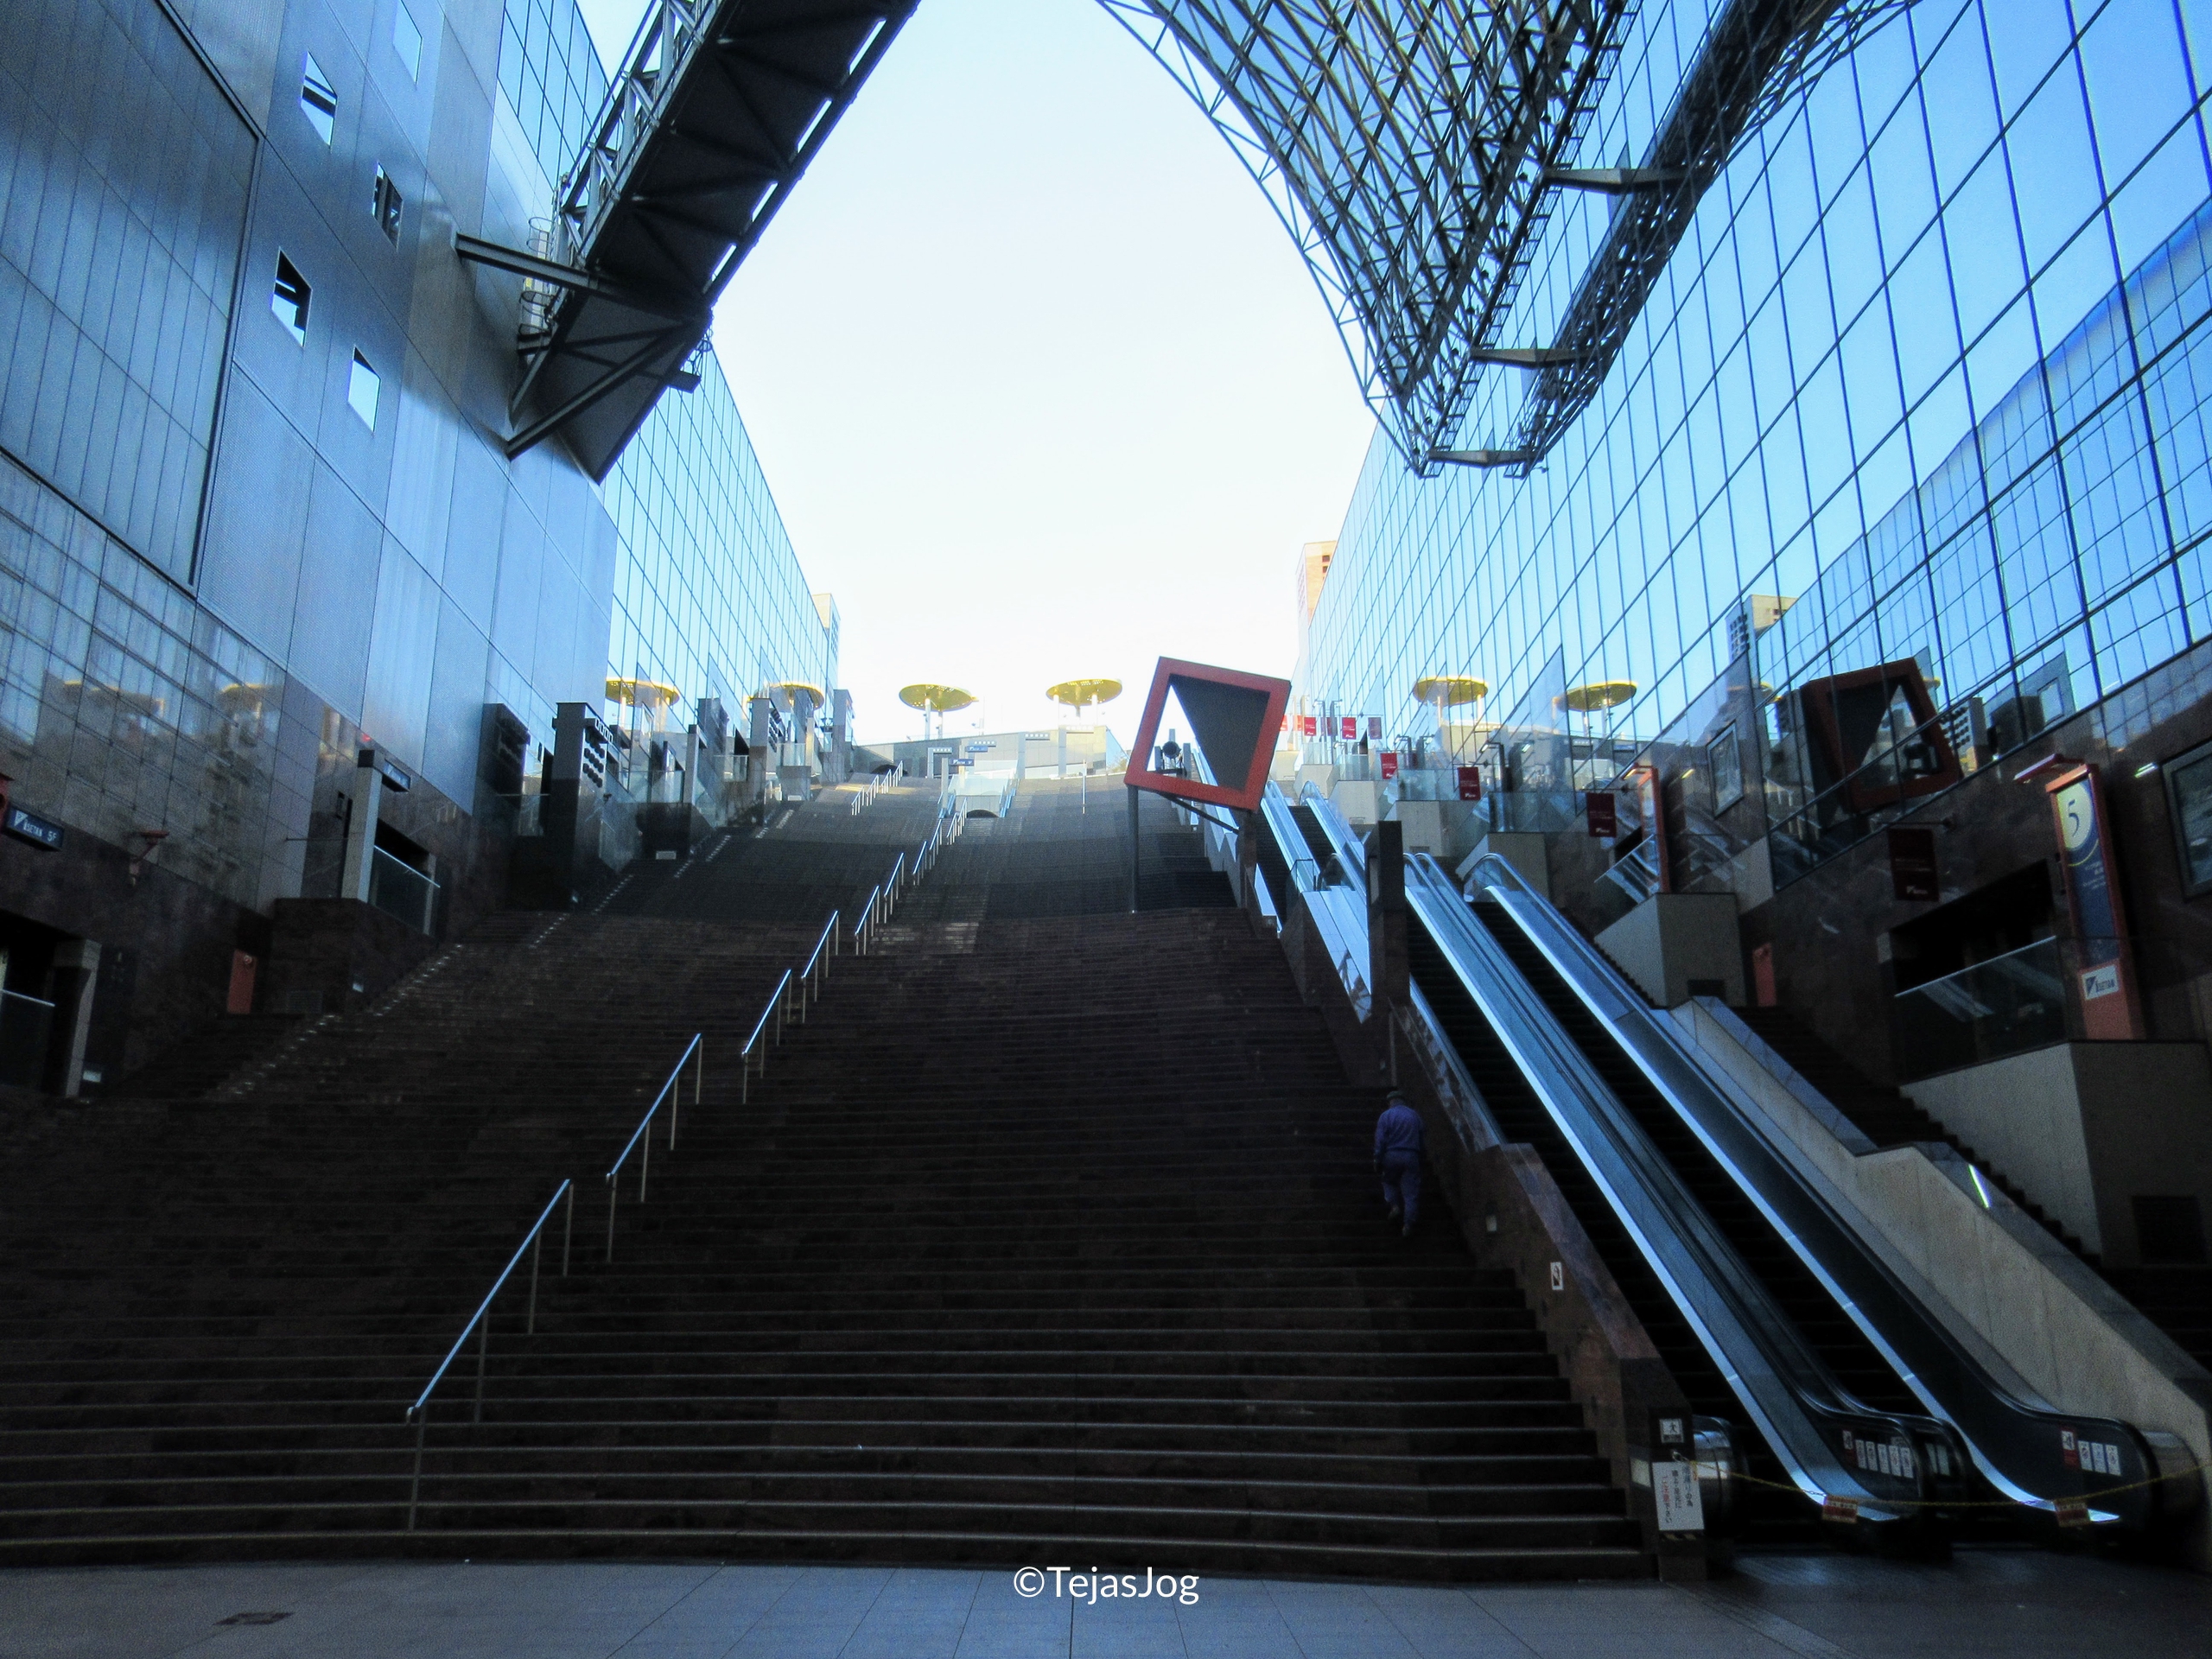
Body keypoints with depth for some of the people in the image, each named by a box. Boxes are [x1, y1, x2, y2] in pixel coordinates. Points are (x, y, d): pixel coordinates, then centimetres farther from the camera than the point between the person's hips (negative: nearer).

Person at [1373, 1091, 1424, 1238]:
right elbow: (1421, 1139, 12)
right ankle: (1409, 1225, -2)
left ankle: (1395, 1205, 2)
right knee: (1410, 1191, 3)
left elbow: (1380, 1140, -5)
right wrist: (1420, 1158, 17)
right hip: (1411, 1156, 2)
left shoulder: (1386, 1116, 1)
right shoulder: (1415, 1115, 12)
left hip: (1391, 1155, -2)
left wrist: (1377, 1161, -2)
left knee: (1389, 1182, 24)